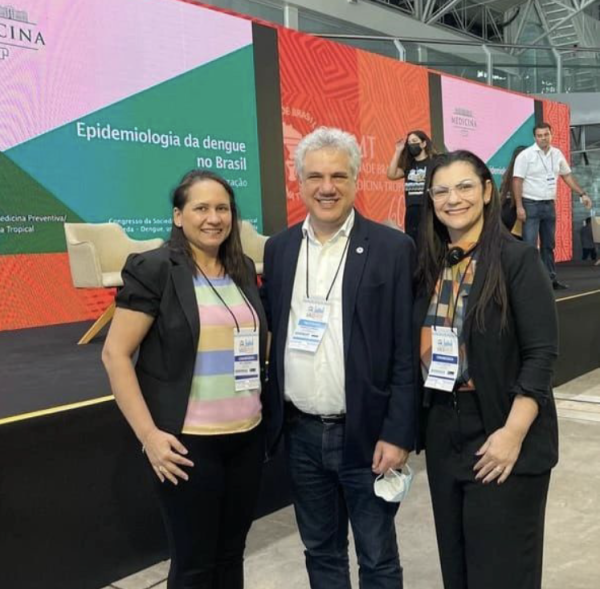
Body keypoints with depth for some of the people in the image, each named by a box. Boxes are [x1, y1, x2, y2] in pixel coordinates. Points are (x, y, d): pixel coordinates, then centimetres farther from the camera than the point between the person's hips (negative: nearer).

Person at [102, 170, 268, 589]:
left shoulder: (244, 270, 8)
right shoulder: (153, 269, -9)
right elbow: (115, 354, -11)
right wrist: (148, 433, -16)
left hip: (248, 436, 5)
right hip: (188, 442, -5)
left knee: (231, 554, 17)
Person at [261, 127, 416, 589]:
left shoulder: (393, 249, -8)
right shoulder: (279, 248, 5)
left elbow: (407, 352, -9)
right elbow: (271, 334, 9)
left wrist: (397, 433, -13)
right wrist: (269, 416, 6)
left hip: (366, 434, -4)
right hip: (301, 433, 4)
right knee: (320, 550, 19)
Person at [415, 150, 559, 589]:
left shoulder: (517, 259, -10)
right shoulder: (430, 264, 7)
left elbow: (541, 354, -14)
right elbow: (420, 349, 10)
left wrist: (512, 434, -20)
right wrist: (416, 424, 6)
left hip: (498, 429, -5)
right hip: (441, 428, 5)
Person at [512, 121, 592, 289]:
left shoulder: (557, 154, 8)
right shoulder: (526, 155, -9)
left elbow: (567, 175, 18)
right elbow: (517, 181, -12)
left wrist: (582, 194, 15)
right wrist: (519, 206, -18)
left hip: (549, 205, 6)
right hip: (531, 205, -6)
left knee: (548, 245, 13)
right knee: (530, 245, -10)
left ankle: (550, 279, 22)